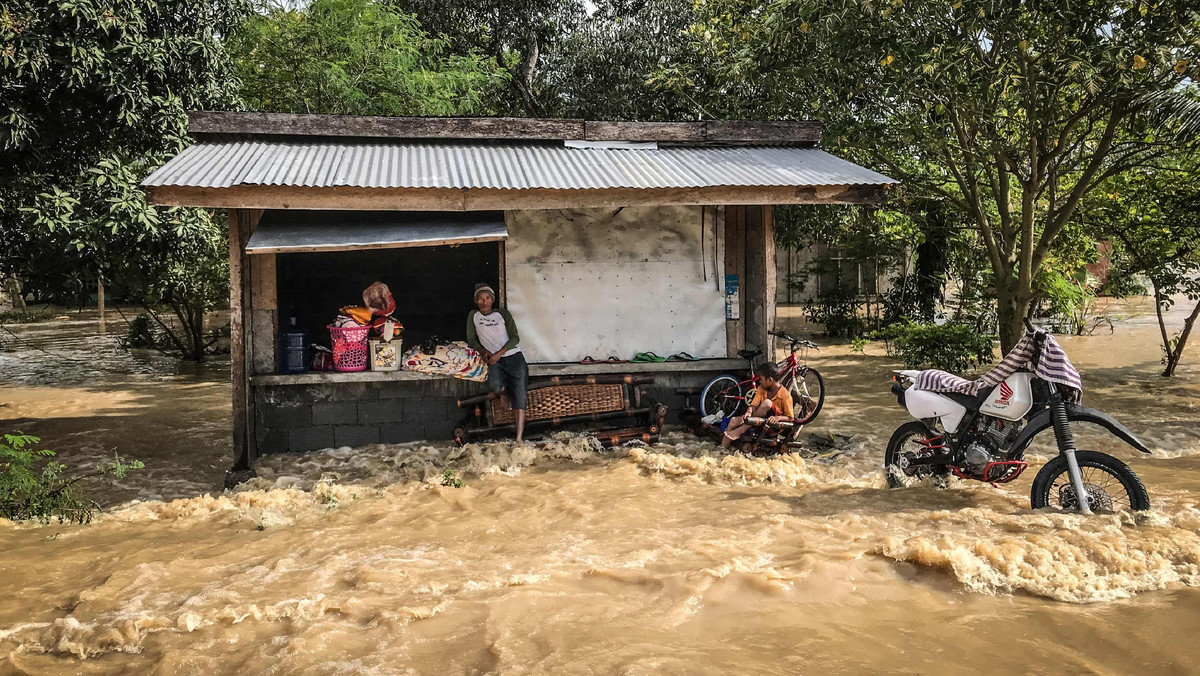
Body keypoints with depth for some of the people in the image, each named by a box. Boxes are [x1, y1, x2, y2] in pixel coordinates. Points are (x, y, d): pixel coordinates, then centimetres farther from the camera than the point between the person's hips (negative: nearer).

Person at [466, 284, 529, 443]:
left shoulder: (503, 314, 7)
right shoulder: (473, 315, 12)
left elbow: (515, 337, 0)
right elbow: (471, 339, 12)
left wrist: (499, 353, -13)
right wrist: (483, 351, -7)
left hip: (513, 355, -1)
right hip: (494, 359, 1)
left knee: (519, 394, -14)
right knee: (494, 386, -30)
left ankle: (519, 438, -17)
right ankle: (507, 382, 10)